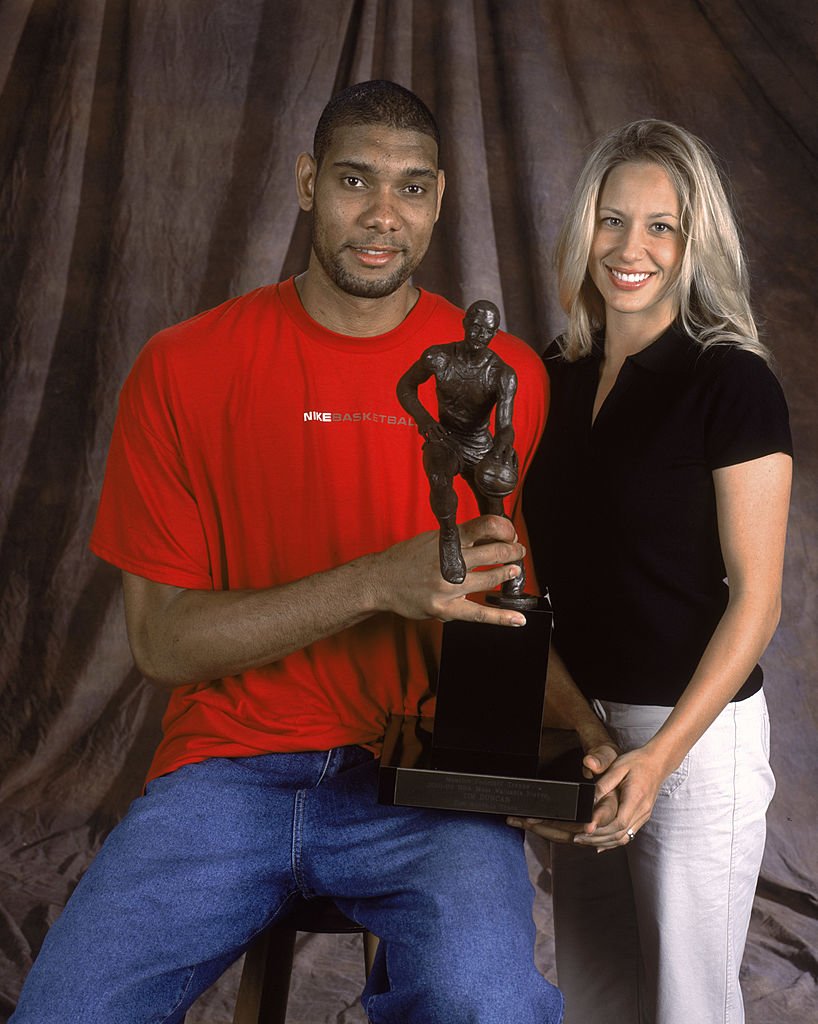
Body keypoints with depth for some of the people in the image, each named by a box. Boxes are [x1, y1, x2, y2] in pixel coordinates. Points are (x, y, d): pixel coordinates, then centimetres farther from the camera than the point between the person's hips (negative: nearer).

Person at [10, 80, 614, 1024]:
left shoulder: (505, 375, 3)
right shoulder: (183, 368, 0)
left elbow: (518, 603, 10)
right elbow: (160, 641, -4)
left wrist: (574, 728, -12)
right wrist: (377, 583, -16)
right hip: (231, 766, 1)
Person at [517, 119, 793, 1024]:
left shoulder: (731, 382, -10)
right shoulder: (558, 378, 6)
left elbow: (755, 595, -12)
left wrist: (662, 754, -20)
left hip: (698, 732, -5)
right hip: (578, 728, 5)